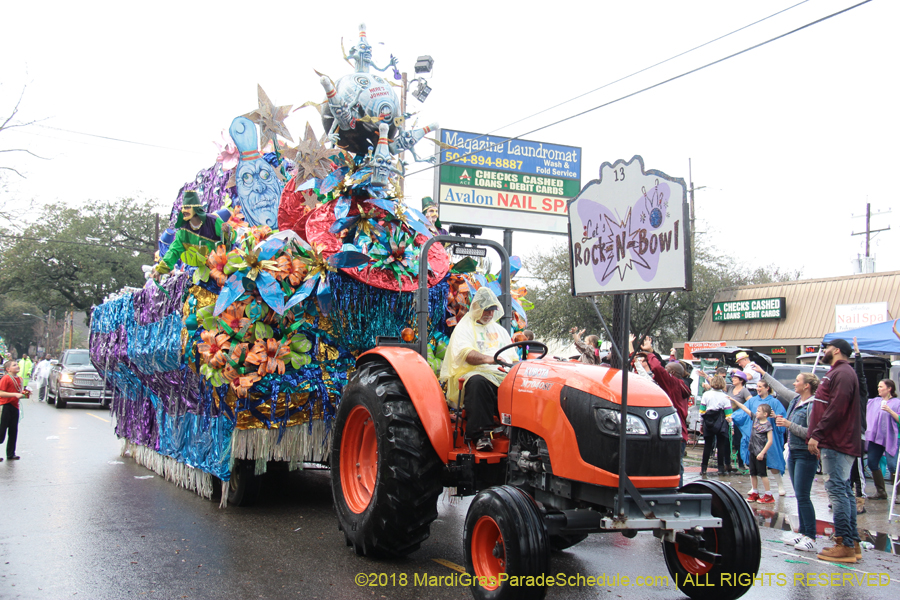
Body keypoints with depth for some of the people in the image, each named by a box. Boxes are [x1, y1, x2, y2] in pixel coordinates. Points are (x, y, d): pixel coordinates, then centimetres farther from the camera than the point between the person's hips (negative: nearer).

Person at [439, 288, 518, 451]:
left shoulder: (500, 330, 31)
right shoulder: (464, 327, 11)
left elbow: (514, 358, 28)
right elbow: (466, 353, -9)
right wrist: (489, 359, -25)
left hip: (503, 376, 5)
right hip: (475, 373, -4)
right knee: (478, 382, -40)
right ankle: (482, 435, -41)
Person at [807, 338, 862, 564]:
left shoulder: (841, 373, -12)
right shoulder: (840, 373, 22)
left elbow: (836, 409, -22)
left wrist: (817, 434, -21)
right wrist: (817, 436, 18)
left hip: (836, 443, -11)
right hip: (839, 443, 11)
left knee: (837, 490, -11)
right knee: (844, 491, 12)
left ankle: (845, 545, -10)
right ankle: (852, 542, 17)